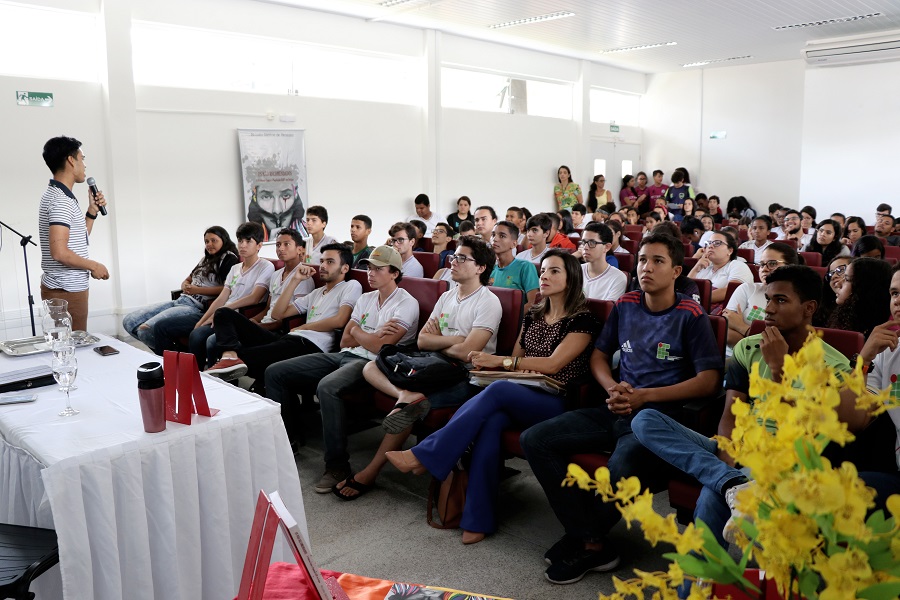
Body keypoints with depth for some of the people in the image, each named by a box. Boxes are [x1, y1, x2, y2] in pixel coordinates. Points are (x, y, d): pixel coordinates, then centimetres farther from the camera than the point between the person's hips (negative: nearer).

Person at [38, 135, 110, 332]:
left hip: (67, 287, 10)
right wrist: (93, 266, -13)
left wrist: (92, 211, 12)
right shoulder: (61, 200, -18)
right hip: (66, 291, -10)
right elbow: (59, 252, -26)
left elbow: (77, 240, 19)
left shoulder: (56, 195, 13)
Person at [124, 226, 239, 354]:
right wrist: (185, 286, 6)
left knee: (147, 328, -26)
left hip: (198, 307, -10)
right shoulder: (205, 259, 25)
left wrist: (199, 290, -15)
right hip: (180, 300, 10)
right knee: (129, 321, -1)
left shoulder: (229, 259, -2)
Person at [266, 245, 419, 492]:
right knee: (275, 372, -1)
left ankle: (337, 466, -25)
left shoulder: (406, 303, -4)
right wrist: (373, 336, -4)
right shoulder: (365, 299, 20)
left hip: (370, 362, -8)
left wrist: (357, 331, 3)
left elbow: (380, 347, -15)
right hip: (344, 355, 8)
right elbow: (344, 341, 13)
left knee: (327, 387, -38)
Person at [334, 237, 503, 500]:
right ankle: (406, 394, -33)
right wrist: (454, 339, -10)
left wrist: (437, 342, -1)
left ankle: (368, 475, -10)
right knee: (371, 367, -1)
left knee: (408, 408, -27)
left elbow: (466, 352, -20)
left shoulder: (488, 302, -9)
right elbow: (422, 341, 6)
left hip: (466, 377, -8)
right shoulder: (446, 296, 15)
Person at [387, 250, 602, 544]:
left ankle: (425, 455, -29)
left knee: (498, 390, -33)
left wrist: (500, 361, -16)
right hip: (520, 396, 5)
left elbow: (553, 365, -14)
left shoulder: (582, 320, -3)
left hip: (557, 403, -5)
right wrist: (487, 363, -3)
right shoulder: (533, 315, 19)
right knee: (491, 421, -31)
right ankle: (479, 519, -30)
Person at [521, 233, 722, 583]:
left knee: (622, 471, -37)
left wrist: (646, 396, -13)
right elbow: (598, 355, 22)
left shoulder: (691, 316, -3)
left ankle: (583, 542, -4)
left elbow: (709, 381, -8)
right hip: (617, 410, 6)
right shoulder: (625, 306, 13)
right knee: (534, 440, -12)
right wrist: (612, 388, 0)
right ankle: (592, 544, -12)